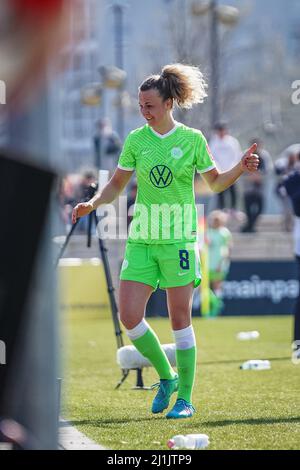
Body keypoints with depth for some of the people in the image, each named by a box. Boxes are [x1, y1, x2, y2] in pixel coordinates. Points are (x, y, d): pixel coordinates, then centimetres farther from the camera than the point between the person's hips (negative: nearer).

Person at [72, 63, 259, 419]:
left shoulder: (192, 139, -1)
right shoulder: (135, 140, 5)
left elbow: (215, 182, 10)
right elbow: (117, 184, 14)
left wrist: (241, 168, -7)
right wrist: (93, 203, -3)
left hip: (178, 238, -3)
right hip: (141, 239, 3)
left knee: (180, 320, -2)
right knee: (129, 317, -6)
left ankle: (185, 398, 8)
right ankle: (166, 377, 16)